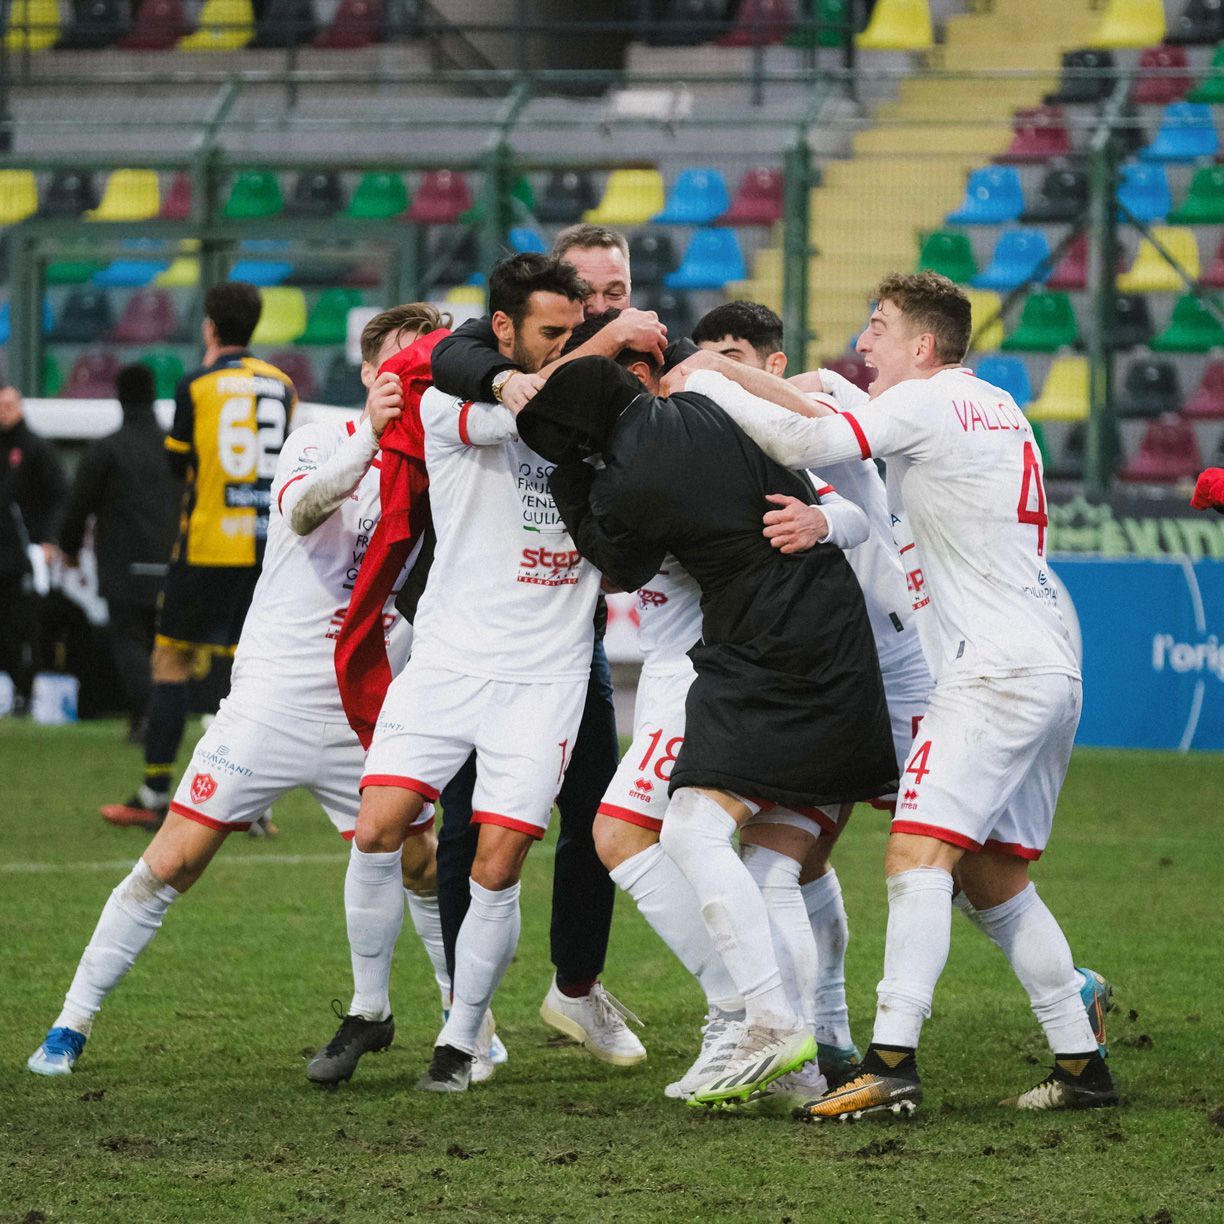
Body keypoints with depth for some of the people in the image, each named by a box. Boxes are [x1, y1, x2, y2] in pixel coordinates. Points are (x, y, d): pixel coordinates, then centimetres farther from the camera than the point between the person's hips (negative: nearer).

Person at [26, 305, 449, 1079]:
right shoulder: (322, 441, -3)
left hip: (368, 711, 4)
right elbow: (302, 509, -24)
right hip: (276, 695, -4)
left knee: (422, 866, 3)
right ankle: (73, 1025, 0)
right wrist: (370, 437, -40)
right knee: (175, 861, -7)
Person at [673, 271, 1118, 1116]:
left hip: (997, 668, -10)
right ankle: (1082, 1063, 13)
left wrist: (700, 385, -6)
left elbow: (803, 444, -15)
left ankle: (892, 1063, -26)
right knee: (993, 879, 13)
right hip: (1051, 671, 10)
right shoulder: (998, 408, 19)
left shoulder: (930, 403, -8)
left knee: (918, 855, -17)